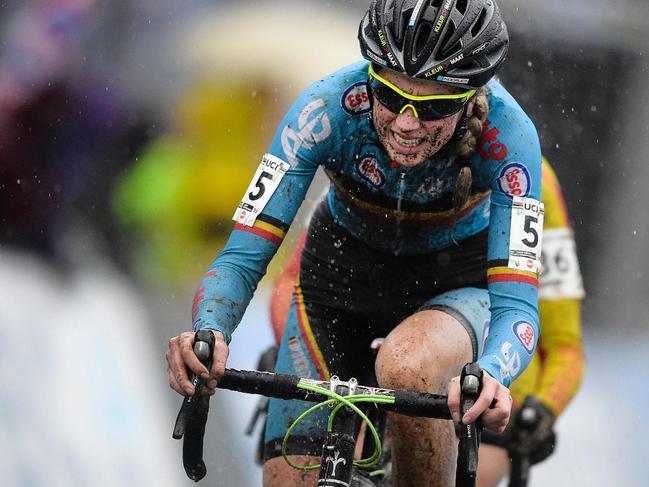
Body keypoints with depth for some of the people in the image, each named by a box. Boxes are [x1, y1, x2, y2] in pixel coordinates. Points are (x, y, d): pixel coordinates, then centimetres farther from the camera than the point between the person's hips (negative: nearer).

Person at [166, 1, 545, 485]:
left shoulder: (505, 131, -32)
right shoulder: (330, 106, -30)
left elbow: (516, 302, -36)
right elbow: (242, 257, -29)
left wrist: (490, 376, -58)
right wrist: (208, 333, -50)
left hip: (453, 279, -2)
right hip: (343, 269, 2)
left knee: (407, 369, -36)